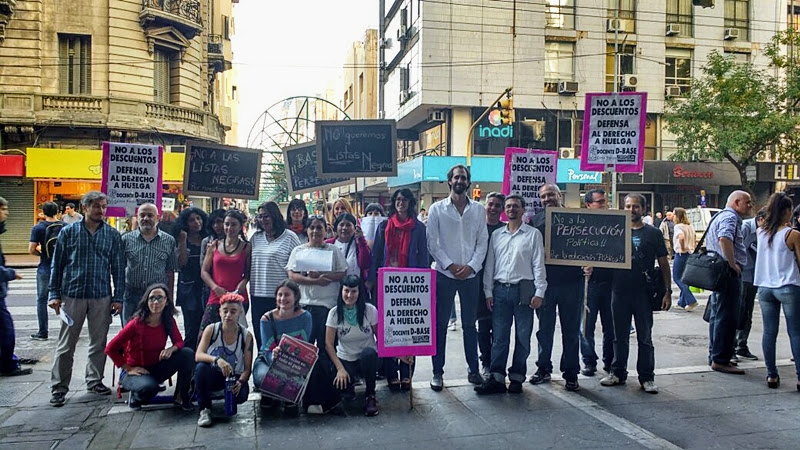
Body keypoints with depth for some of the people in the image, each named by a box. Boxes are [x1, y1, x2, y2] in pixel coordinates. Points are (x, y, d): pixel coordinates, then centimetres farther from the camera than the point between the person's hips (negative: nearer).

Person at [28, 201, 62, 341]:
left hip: (45, 269, -2)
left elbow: (31, 250, -12)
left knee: (42, 300, 8)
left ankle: (43, 332, 10)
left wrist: (41, 254, 6)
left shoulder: (38, 228, -8)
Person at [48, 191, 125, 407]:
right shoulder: (68, 232, 1)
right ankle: (59, 387, 12)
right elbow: (57, 265, 3)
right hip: (73, 295, -1)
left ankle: (94, 380, 26)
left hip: (102, 297, 2)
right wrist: (54, 294, -2)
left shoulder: (112, 235, 4)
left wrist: (118, 297, 2)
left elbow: (118, 267, 6)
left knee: (99, 342, 11)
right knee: (66, 345, 3)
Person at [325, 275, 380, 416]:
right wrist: (340, 368, -17)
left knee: (368, 352, -36)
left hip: (368, 359, -1)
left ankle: (370, 396, -14)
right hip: (345, 360, 1)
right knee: (340, 383, -29)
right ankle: (349, 387, 14)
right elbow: (328, 344, -8)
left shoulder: (370, 310, -8)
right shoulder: (335, 313, -7)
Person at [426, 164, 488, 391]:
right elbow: (432, 243, -2)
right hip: (444, 274, -1)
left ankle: (473, 369, 21)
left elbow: (482, 241, 4)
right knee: (440, 325, 3)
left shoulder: (479, 210, 6)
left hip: (470, 274, 2)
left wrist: (471, 266, -9)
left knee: (469, 325, 11)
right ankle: (437, 372, 12)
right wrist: (450, 265, -11)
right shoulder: (437, 209, 1)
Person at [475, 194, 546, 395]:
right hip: (500, 290, 3)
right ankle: (496, 378, 9)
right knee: (499, 337, 4)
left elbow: (538, 265, 0)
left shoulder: (533, 234, 3)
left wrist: (539, 292, -7)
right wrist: (488, 292, 6)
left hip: (523, 290, -2)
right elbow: (489, 265, 12)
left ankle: (517, 378, 14)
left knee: (523, 337, 3)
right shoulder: (496, 235, 13)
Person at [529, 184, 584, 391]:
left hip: (571, 281, -1)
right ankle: (543, 368, 25)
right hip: (544, 281, 1)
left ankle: (571, 374, 16)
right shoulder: (535, 220, 7)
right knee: (544, 328, 11)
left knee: (571, 330, 7)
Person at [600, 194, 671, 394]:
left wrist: (668, 291, -2)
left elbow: (663, 264, 4)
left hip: (643, 292, -2)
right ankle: (618, 372, 22)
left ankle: (647, 377, 14)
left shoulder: (653, 233, 3)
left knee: (645, 337, 5)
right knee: (620, 336, 11)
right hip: (619, 290, 2)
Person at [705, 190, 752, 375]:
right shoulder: (730, 217, -12)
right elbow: (725, 238, -31)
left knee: (718, 315, 15)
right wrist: (732, 263, -25)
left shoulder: (720, 216, 21)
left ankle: (715, 356, 22)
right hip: (729, 272, -11)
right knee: (727, 317, -8)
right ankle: (720, 360, -5)